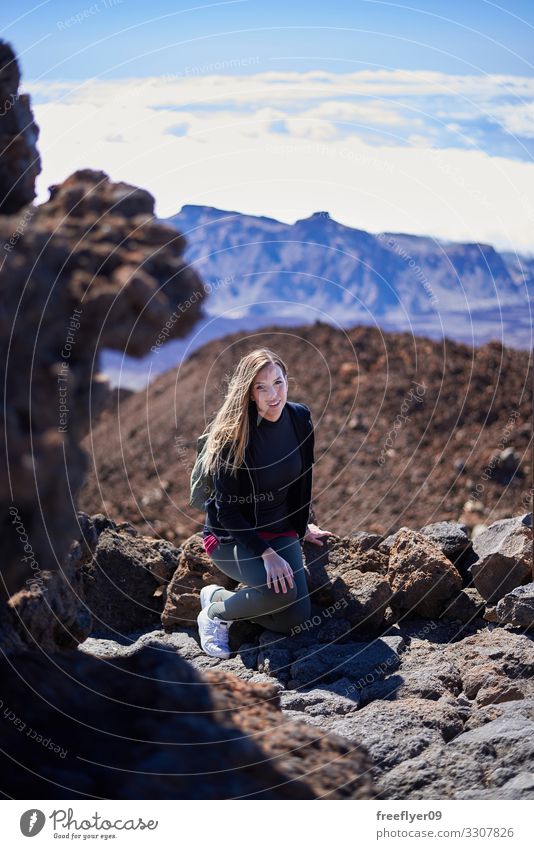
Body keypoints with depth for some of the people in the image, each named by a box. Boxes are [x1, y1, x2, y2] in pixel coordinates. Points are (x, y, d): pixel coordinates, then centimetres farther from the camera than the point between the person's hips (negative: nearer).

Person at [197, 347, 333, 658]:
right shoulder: (232, 435, -21)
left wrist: (304, 525, 19)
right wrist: (266, 553, -27)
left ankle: (224, 595, 13)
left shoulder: (300, 418, -5)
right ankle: (217, 608, -3)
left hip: (281, 530, 6)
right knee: (282, 590, -33)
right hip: (232, 536, -5)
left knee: (297, 618, -12)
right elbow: (227, 510, -19)